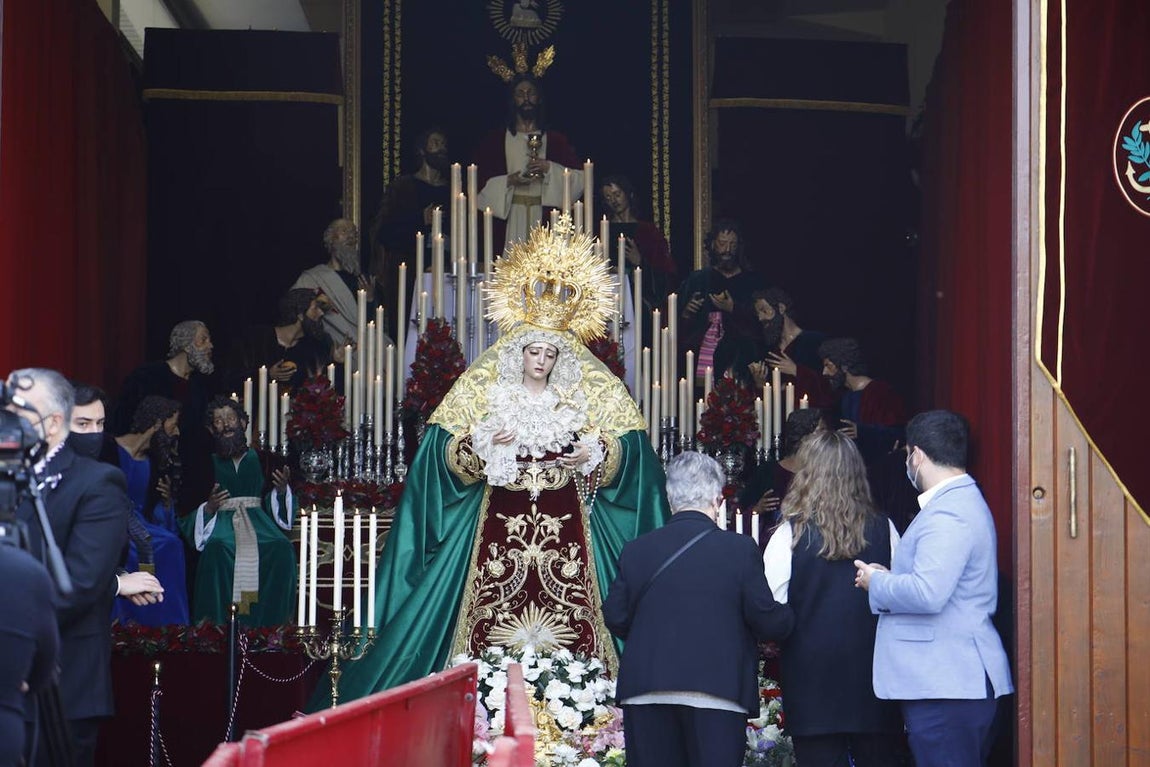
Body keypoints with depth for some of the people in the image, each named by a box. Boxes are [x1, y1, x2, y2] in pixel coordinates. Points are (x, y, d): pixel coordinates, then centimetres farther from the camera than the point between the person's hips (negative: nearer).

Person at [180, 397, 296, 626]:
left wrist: (281, 490, -6)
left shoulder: (257, 459, 18)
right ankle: (219, 626, -36)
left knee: (281, 549, -33)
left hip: (256, 519, 1)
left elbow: (275, 504, 16)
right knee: (217, 548, -39)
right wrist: (208, 508, -12)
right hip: (221, 520, -1)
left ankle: (270, 624, -29)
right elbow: (189, 512, 10)